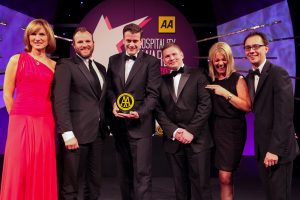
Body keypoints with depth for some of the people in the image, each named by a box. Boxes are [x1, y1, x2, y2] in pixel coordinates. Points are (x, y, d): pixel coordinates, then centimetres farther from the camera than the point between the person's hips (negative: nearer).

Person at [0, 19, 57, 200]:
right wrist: (17, 117, 0)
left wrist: (49, 119, 5)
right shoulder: (17, 60, 3)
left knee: (43, 173, 7)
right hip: (21, 123, -3)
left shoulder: (53, 65, 11)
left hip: (45, 124, 3)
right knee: (19, 171, 0)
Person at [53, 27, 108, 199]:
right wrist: (68, 133, -20)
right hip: (76, 133, -6)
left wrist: (105, 125, 9)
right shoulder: (66, 65, -4)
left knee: (94, 184, 14)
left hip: (98, 133, 7)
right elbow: (60, 101, -13)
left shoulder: (101, 68, 17)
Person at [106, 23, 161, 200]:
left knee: (142, 173, -4)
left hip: (140, 124, -5)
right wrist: (114, 103, -9)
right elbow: (110, 88, 12)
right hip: (119, 124, 5)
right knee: (124, 172, 16)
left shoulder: (152, 62, -2)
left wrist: (139, 113, -24)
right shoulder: (113, 60, 12)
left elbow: (153, 94, -9)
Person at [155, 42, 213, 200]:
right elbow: (159, 110, 5)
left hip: (197, 139, -2)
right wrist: (173, 131, -9)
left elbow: (205, 105, -5)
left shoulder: (197, 75, 4)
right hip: (173, 141, 3)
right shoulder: (162, 81, 12)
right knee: (180, 185, 9)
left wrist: (191, 131, -12)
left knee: (200, 185, 1)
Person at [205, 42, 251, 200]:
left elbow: (247, 107, -13)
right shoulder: (209, 81, 8)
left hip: (233, 130, -4)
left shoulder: (237, 79, -5)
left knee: (225, 176, -6)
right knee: (224, 177, 12)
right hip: (214, 129, 4)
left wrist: (226, 93, -17)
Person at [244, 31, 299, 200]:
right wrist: (263, 148, 7)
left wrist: (275, 149, -21)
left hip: (278, 148, -7)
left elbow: (284, 115, -20)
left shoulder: (278, 74, -14)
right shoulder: (250, 77, 11)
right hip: (263, 147, 7)